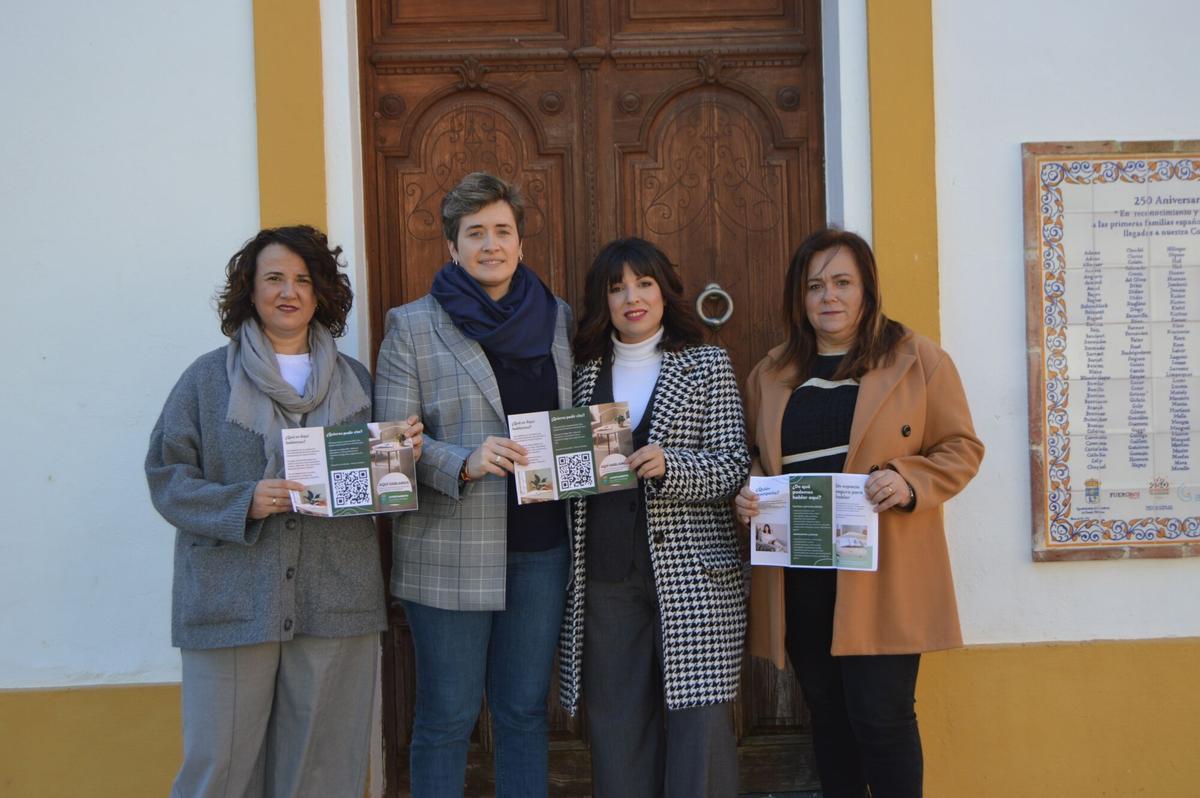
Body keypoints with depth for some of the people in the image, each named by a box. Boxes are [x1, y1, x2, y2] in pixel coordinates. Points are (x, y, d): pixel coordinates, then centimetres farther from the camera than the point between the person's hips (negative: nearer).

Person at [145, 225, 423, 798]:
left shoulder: (354, 380, 12)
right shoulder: (209, 377, 4)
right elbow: (166, 476, 0)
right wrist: (243, 503, -16)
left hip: (335, 602, 2)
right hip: (233, 599, -2)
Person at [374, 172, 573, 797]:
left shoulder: (556, 318, 9)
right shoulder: (412, 327, -2)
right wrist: (465, 462, -23)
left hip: (541, 546, 4)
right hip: (451, 553, -3)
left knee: (525, 711, 13)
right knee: (446, 718, 6)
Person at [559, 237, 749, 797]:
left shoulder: (708, 365, 5)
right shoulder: (587, 371, 14)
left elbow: (734, 466, -3)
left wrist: (668, 465, -19)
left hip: (692, 572, -3)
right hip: (605, 575, 3)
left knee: (700, 720, -4)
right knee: (616, 724, 6)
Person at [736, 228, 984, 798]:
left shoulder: (917, 359, 2)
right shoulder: (771, 373, 13)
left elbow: (962, 448, 2)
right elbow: (752, 458, 20)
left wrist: (908, 481, -17)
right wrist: (749, 493, -2)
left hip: (881, 574, -4)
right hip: (797, 575, 4)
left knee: (881, 716, -5)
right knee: (828, 717, 12)